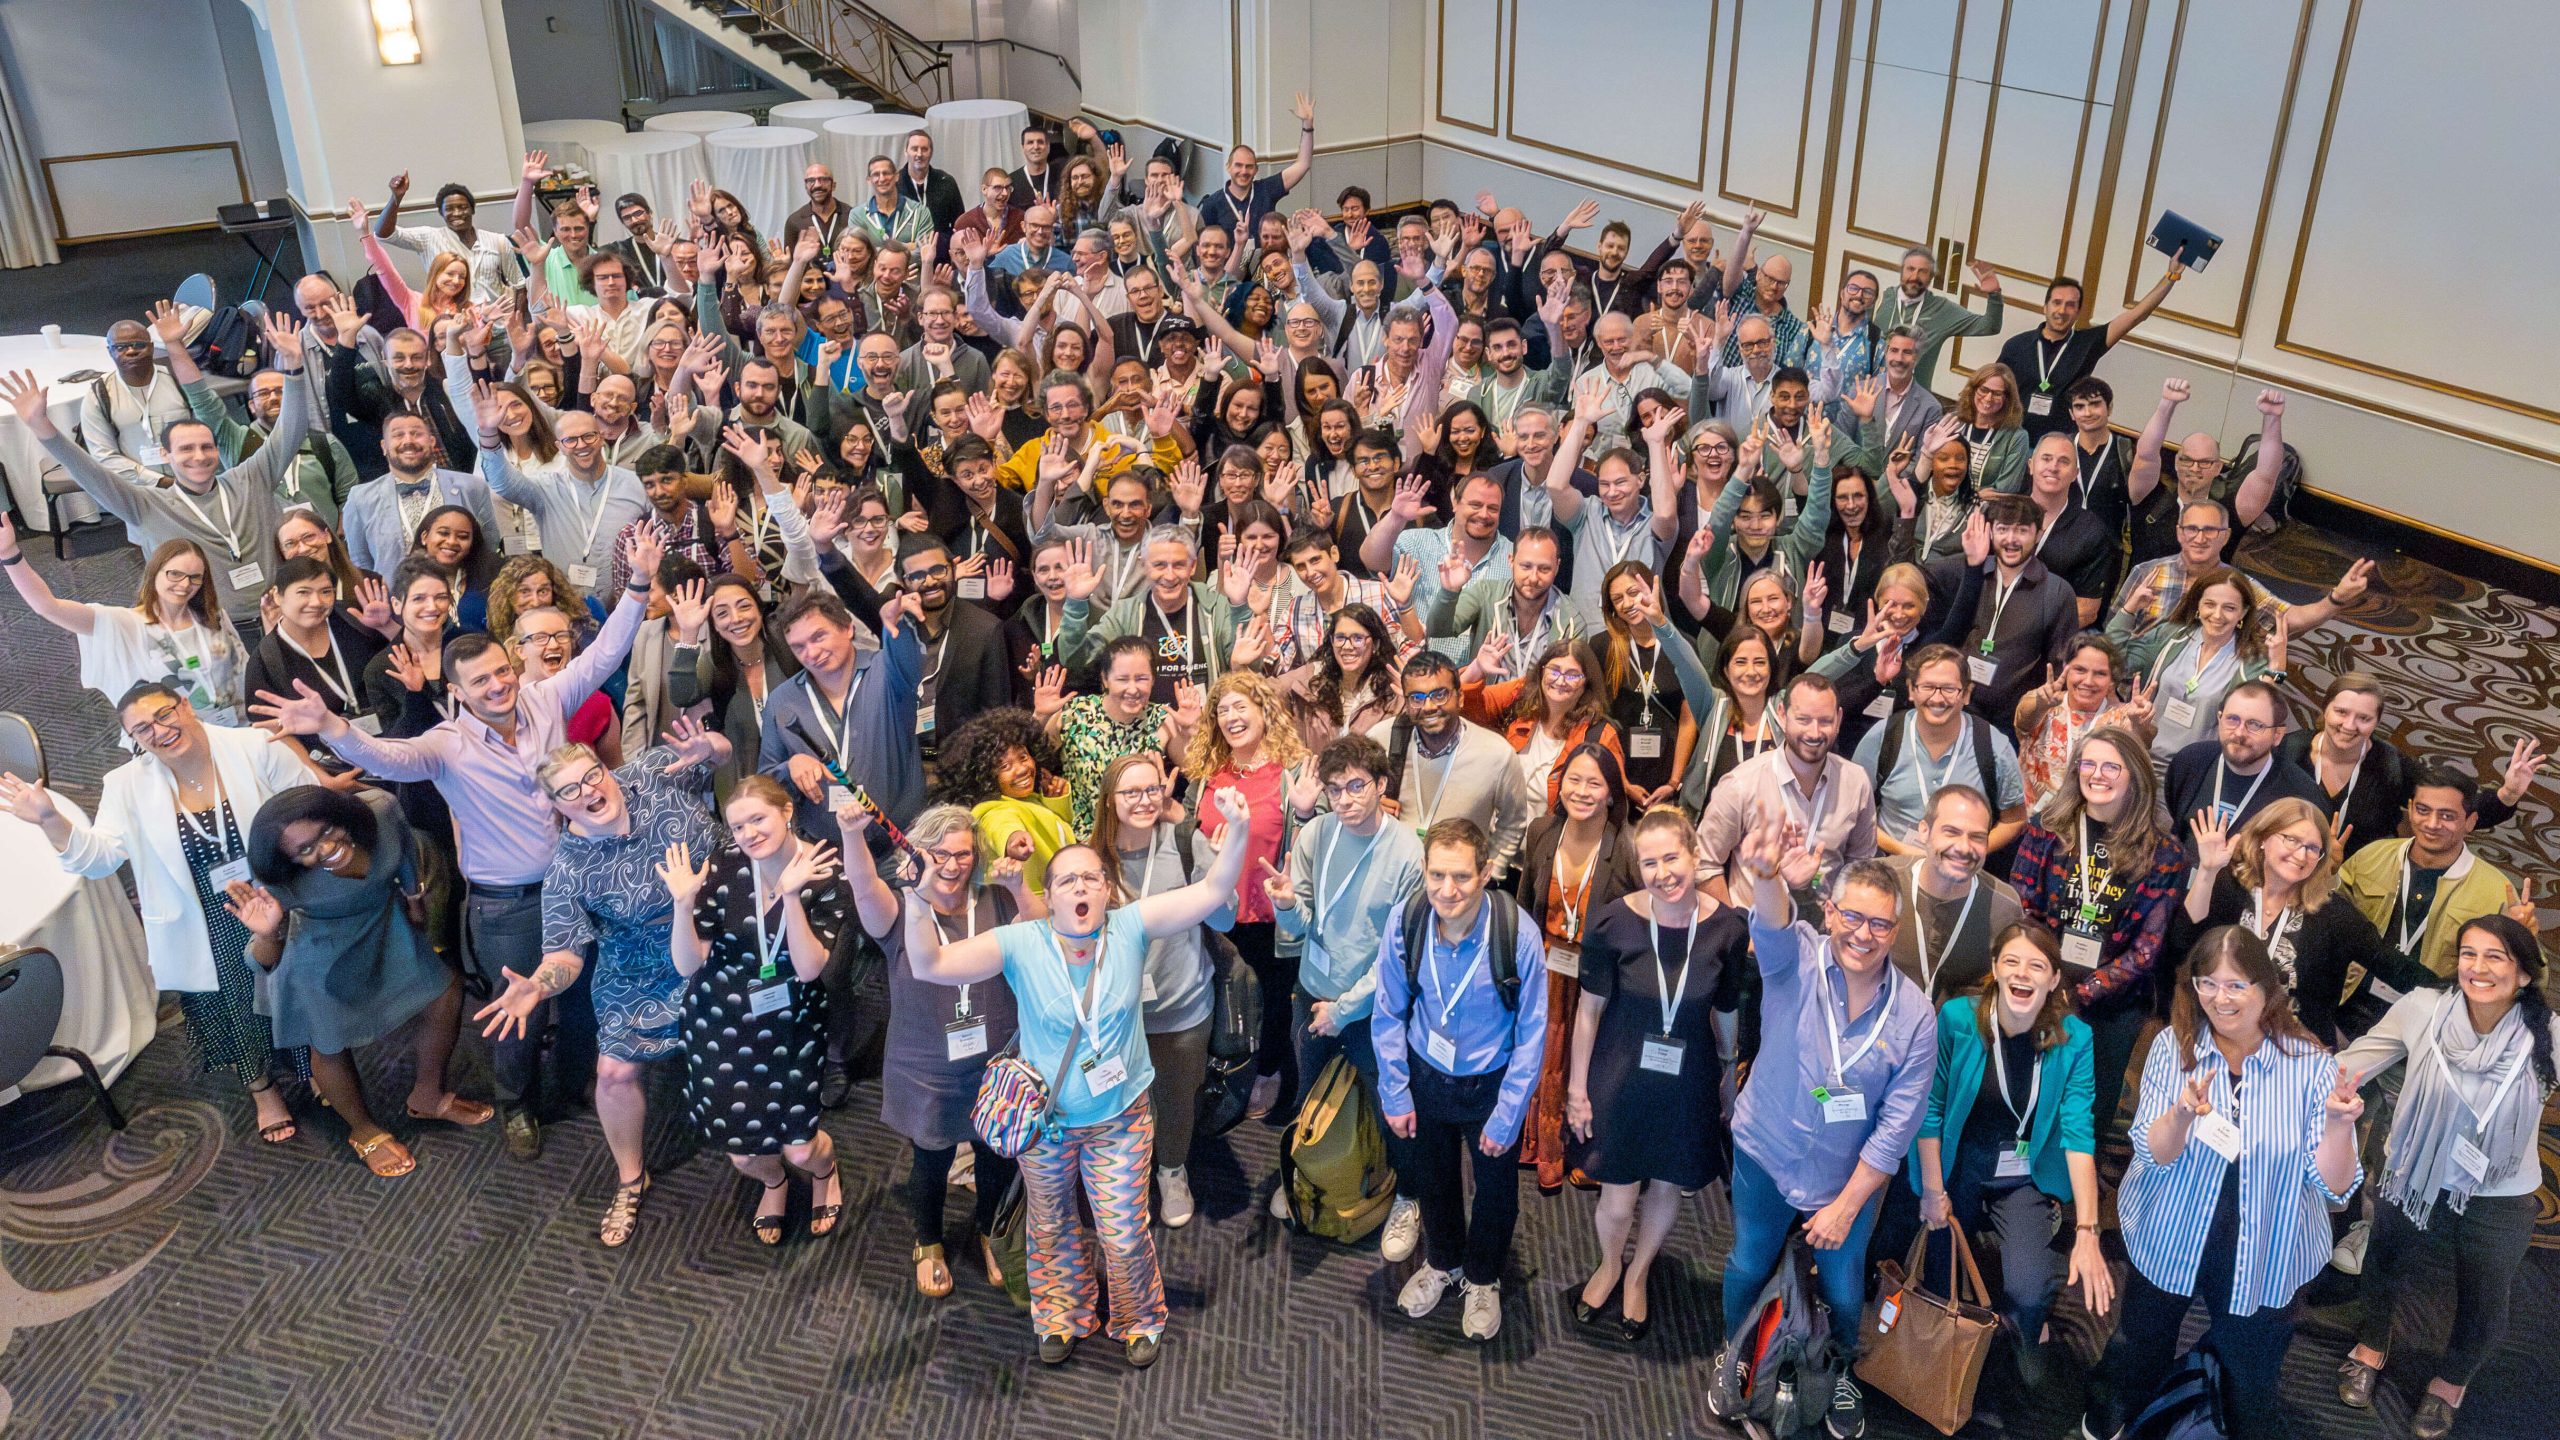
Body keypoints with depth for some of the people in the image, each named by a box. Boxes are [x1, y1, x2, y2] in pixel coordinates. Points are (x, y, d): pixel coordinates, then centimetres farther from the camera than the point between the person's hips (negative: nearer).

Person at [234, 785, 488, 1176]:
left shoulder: (380, 809, -32)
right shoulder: (283, 884, -37)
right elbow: (267, 963, -25)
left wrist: (414, 895, 11)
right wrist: (266, 935, -48)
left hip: (386, 927, 4)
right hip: (325, 959, -4)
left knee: (446, 1000, 10)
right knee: (332, 1045, 12)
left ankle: (428, 1096, 39)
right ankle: (364, 1131, 42)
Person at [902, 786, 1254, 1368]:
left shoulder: (1129, 928, -14)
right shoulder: (1021, 943, -18)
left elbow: (1212, 892, -22)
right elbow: (931, 966, -25)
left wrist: (1236, 829, -38)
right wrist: (916, 905, -43)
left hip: (1121, 1118, 0)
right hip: (1044, 1121, 0)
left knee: (1125, 1233, 10)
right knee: (1052, 1230, 22)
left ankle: (1139, 1321, 41)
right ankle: (1061, 1318, 50)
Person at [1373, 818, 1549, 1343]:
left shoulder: (1519, 936, -30)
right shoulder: (1405, 923, -23)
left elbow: (1531, 1035, -17)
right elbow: (1389, 1014, -7)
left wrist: (1506, 1117, -13)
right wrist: (1395, 1094, -3)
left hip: (1491, 1083, -2)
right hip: (1425, 1077, 2)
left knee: (1495, 1191, 20)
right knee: (1433, 1180, 26)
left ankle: (1482, 1279, 49)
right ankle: (1441, 1263, 55)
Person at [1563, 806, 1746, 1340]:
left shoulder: (1728, 927, -14)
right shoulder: (1613, 922, -18)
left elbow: (1726, 1012, 0)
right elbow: (1589, 1008, -7)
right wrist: (1577, 1087, -2)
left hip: (1688, 1085, 2)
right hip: (1620, 1080, -1)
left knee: (1666, 1187, 19)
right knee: (1618, 1201, 9)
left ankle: (1638, 1275, 49)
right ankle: (1610, 1265, 44)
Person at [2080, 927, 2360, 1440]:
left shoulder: (2309, 1065, -14)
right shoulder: (2173, 1047, -11)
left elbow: (2333, 1186, -15)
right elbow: (2154, 1156, -15)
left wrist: (2339, 1124, -33)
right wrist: (2182, 1113, -35)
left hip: (2262, 1259, -1)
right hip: (2169, 1242, 1)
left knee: (2251, 1386, 16)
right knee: (2136, 1356, 20)